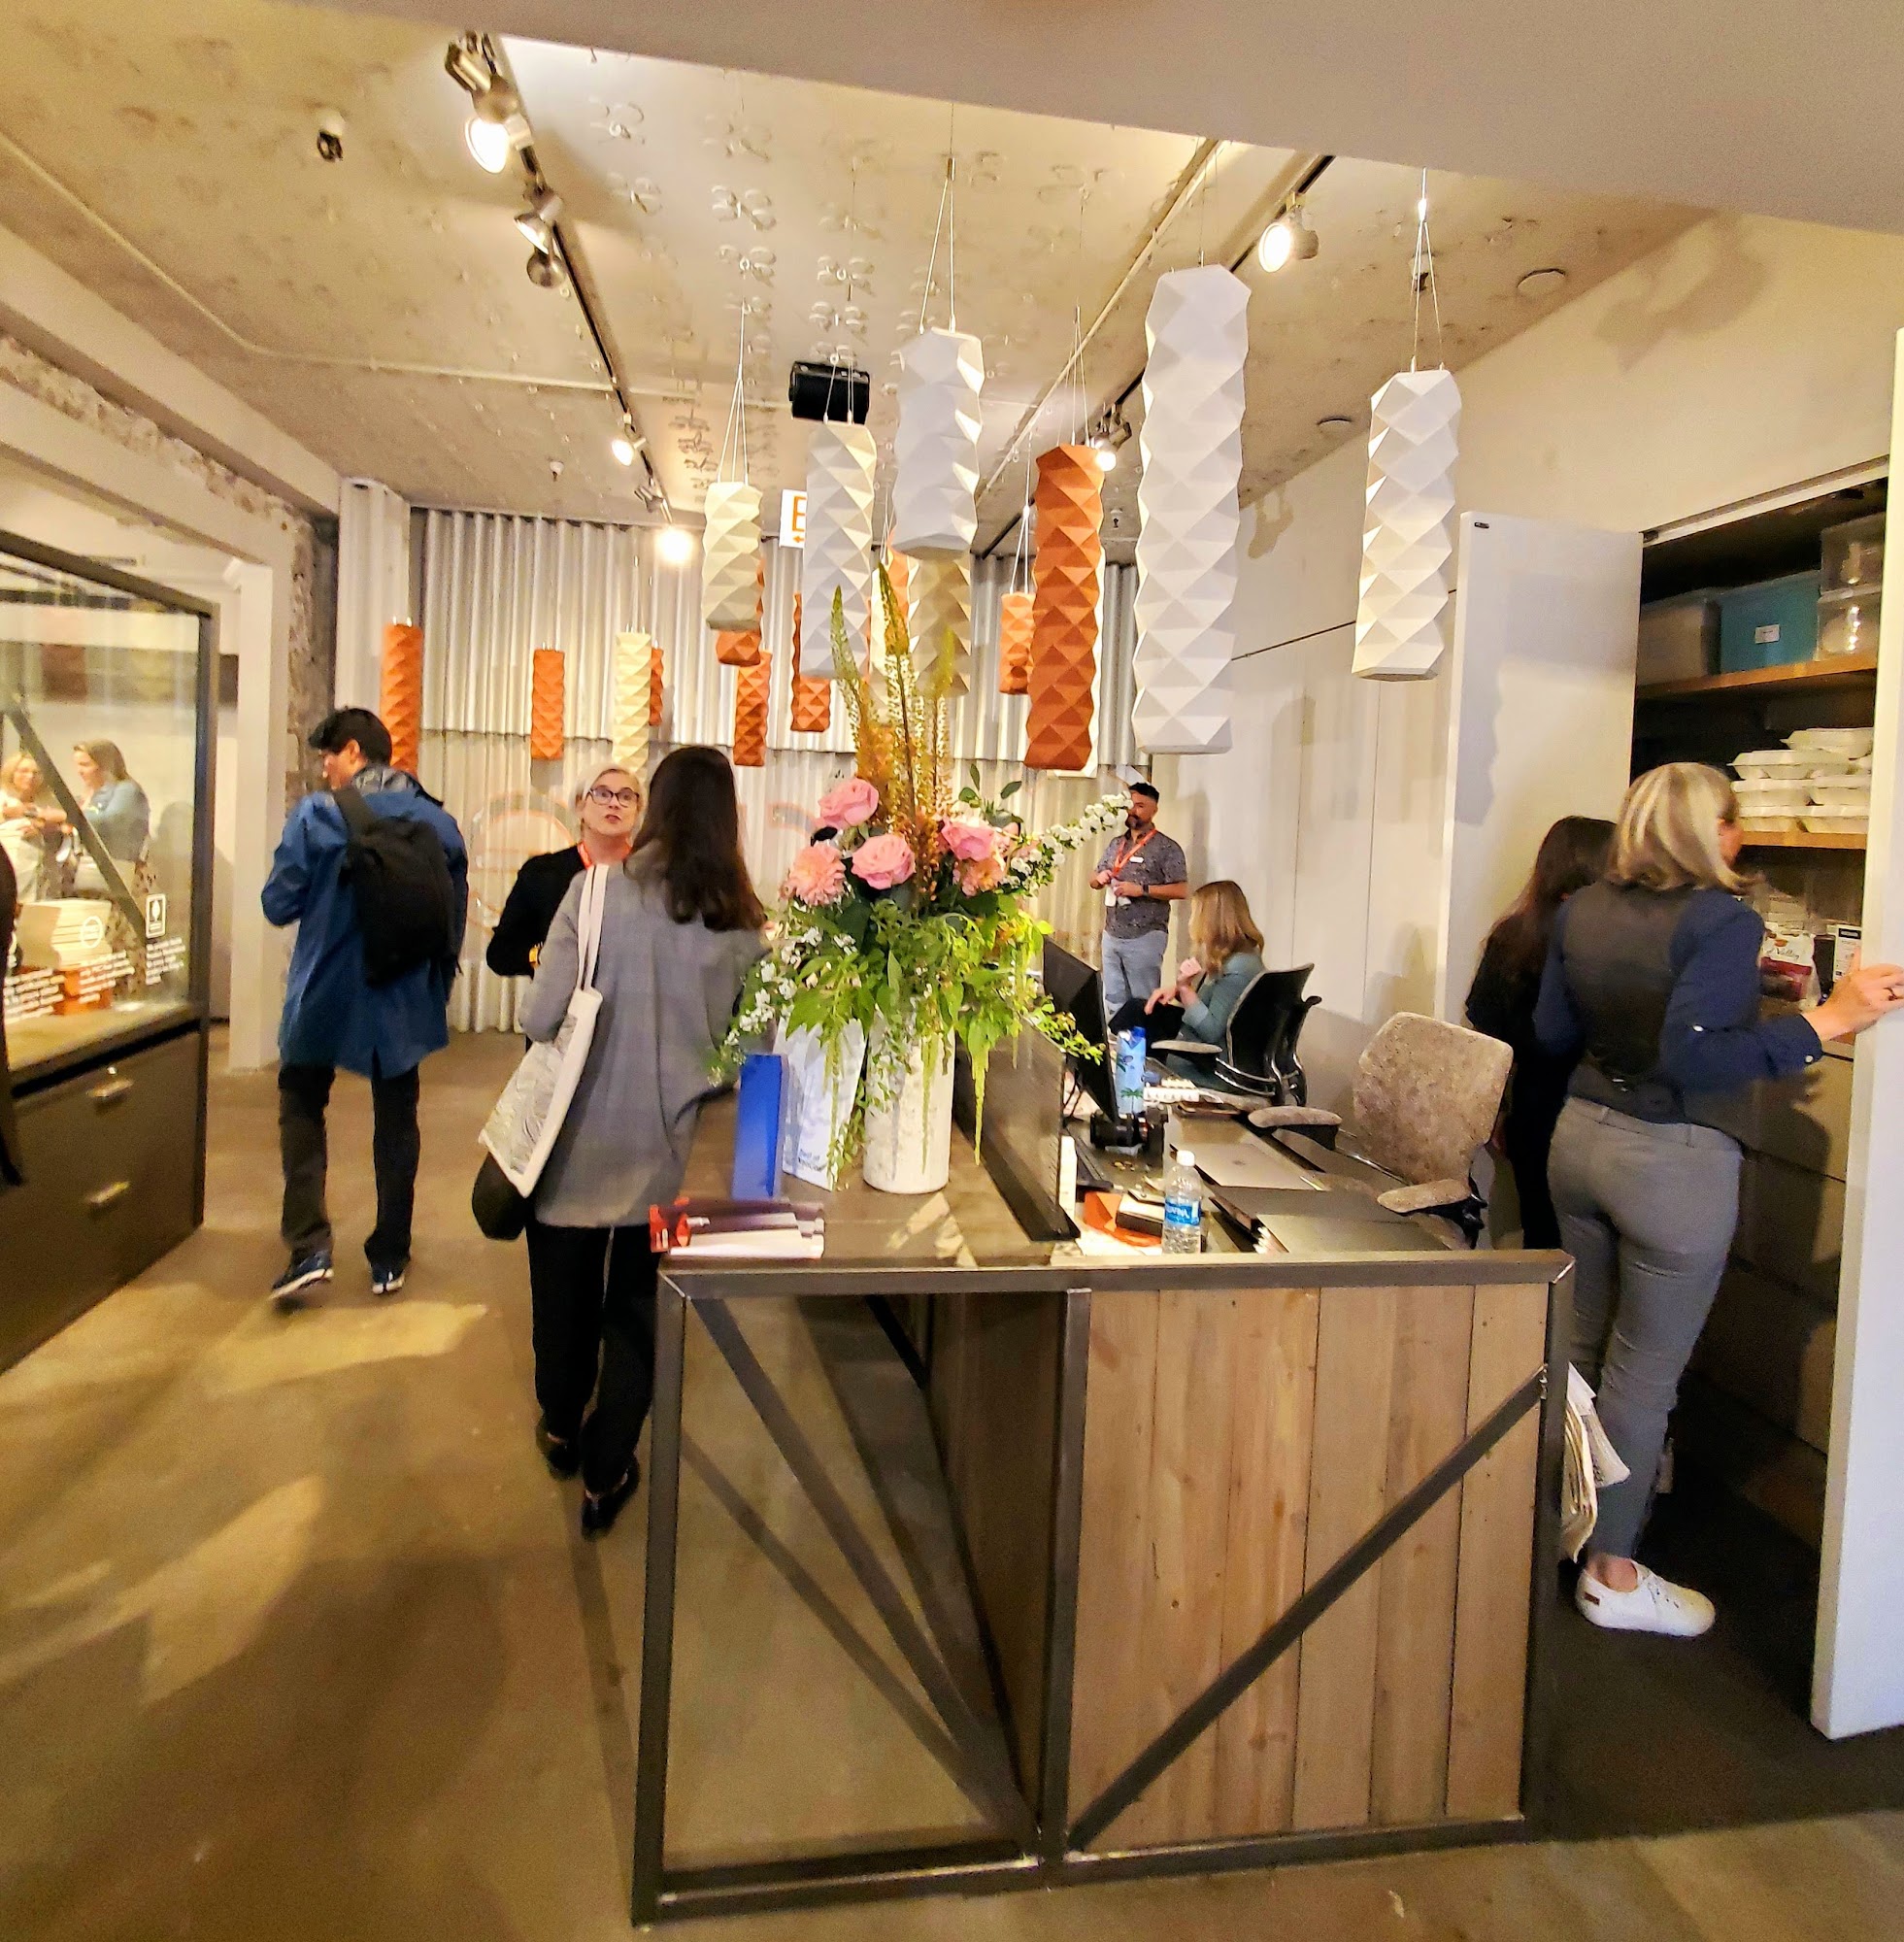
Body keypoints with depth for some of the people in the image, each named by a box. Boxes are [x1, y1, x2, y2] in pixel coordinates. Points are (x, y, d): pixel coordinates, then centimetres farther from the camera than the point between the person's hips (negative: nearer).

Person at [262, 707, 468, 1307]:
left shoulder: (315, 815, -12)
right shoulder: (439, 822, -3)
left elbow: (279, 904, -11)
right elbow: (455, 914, 3)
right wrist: (436, 984, 15)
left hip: (324, 993, -2)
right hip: (403, 1001, 3)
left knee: (302, 1107, 16)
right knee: (396, 1123, 13)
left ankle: (309, 1248, 5)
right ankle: (389, 1258, 20)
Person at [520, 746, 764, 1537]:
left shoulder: (600, 890, -13)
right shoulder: (743, 921, -9)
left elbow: (542, 1018, -16)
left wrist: (597, 1017, 5)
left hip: (581, 1137, 0)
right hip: (671, 1145, 1)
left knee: (567, 1292, 22)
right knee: (639, 1306, 16)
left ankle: (562, 1428, 44)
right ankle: (604, 1475, 26)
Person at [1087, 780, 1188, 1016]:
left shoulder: (1166, 848, -7)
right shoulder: (1115, 845, 13)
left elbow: (1182, 890, -13)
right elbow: (1094, 881, 21)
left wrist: (1142, 890, -20)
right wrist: (1099, 878, -3)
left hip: (1145, 937, -6)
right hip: (1111, 935, 6)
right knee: (1113, 1001, 11)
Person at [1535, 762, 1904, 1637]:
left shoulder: (1582, 910, 3)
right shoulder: (1722, 920, -17)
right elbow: (1694, 1058, -26)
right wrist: (1826, 1021, -24)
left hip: (1582, 1136, 7)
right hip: (1674, 1162, -7)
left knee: (1583, 1352, 21)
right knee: (1645, 1376, 7)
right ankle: (1613, 1575, 22)